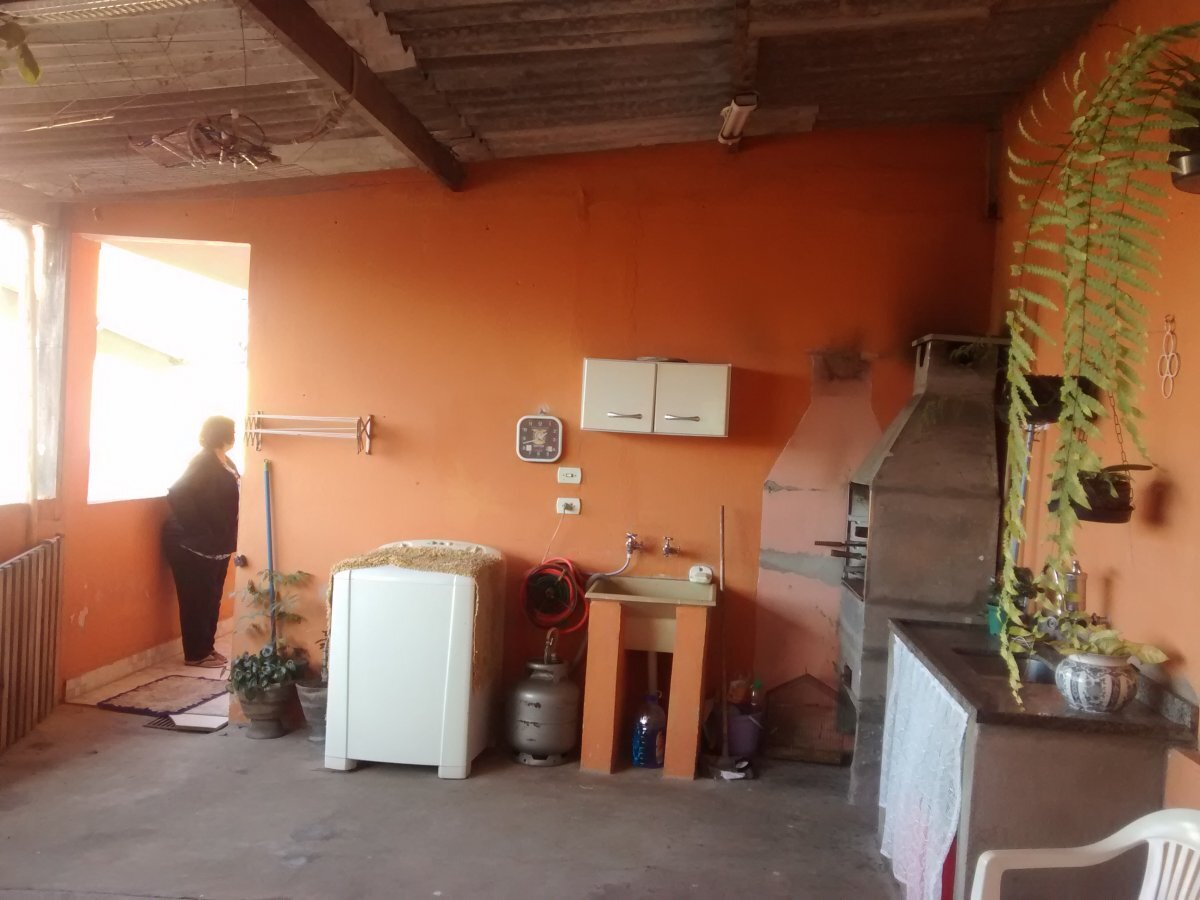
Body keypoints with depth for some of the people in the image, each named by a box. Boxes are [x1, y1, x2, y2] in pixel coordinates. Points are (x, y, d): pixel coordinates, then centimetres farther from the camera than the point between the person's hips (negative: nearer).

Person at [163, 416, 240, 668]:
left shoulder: (226, 464, 9)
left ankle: (207, 648, 25)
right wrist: (198, 531, -25)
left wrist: (225, 541, 13)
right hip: (192, 545, -9)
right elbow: (177, 495, -29)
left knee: (211, 598, 15)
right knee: (197, 599, 0)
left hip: (216, 545, 9)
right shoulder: (204, 463, -19)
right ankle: (195, 654, 10)